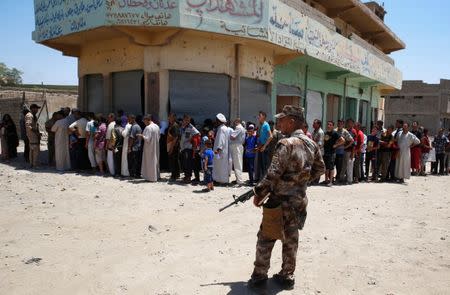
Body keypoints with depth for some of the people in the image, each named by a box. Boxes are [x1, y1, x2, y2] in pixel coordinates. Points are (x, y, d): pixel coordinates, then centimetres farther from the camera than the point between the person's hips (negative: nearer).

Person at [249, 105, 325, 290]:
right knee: (291, 240, 17)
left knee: (265, 239, 8)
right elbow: (320, 169, 16)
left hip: (280, 202, -7)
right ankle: (287, 276, 27)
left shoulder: (286, 144, -20)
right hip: (300, 201, 7)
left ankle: (259, 276, 17)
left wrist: (259, 194, -12)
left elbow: (273, 174, -23)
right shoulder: (311, 144, 4)